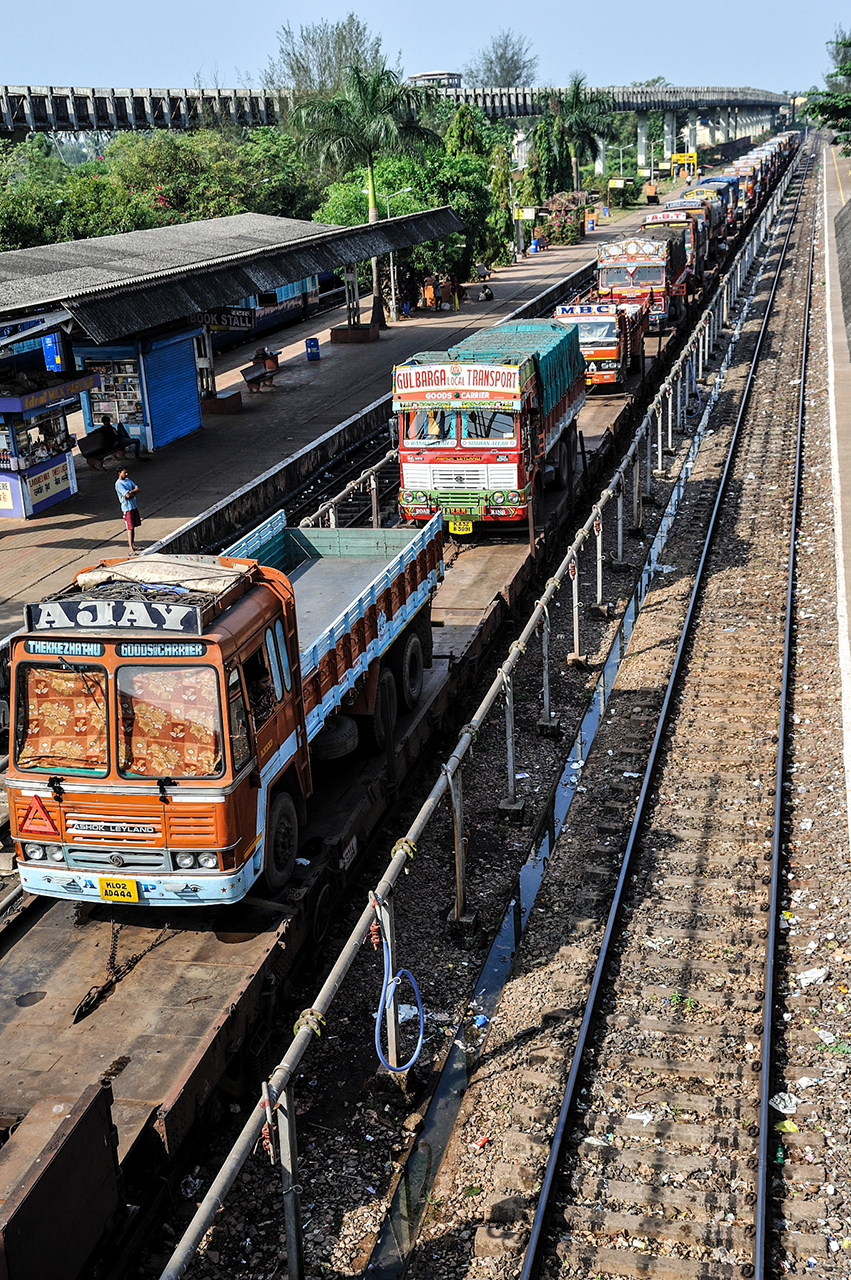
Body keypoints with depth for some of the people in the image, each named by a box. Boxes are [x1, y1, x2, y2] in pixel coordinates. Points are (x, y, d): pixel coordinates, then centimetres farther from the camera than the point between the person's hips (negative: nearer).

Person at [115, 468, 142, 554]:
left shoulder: (128, 480, 12)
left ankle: (132, 543, 31)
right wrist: (134, 493, -4)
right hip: (127, 507, -8)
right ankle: (131, 550, -13)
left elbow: (137, 489, 2)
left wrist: (131, 492, -15)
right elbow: (127, 495, -23)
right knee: (130, 528, -11)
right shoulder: (118, 484, -15)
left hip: (134, 506, 8)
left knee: (134, 526, 16)